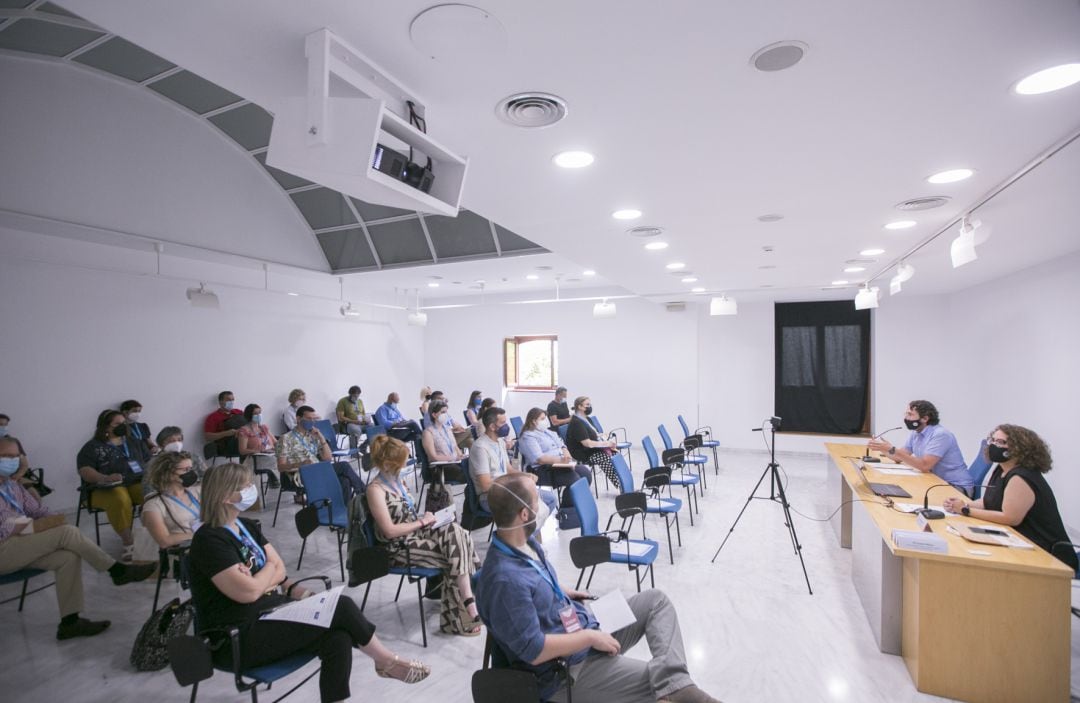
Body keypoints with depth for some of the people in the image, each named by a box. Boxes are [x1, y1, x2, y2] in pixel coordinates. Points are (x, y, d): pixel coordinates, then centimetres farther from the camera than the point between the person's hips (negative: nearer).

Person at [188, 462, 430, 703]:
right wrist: (269, 567, -3)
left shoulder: (247, 526, 10)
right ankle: (387, 663, 4)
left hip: (269, 612, 8)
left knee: (339, 639, -19)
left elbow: (280, 570, 10)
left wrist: (257, 581, -12)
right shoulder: (209, 539, -17)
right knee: (341, 606, -17)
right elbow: (248, 592, -23)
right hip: (238, 639, -8)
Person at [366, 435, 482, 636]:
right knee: (455, 554, -17)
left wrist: (425, 517, 0)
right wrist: (422, 522, -14)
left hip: (416, 532, 7)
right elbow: (389, 531, -21)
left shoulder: (397, 480, 9)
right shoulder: (376, 489, -17)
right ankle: (468, 606, -6)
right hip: (399, 547, -7)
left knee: (456, 532, -17)